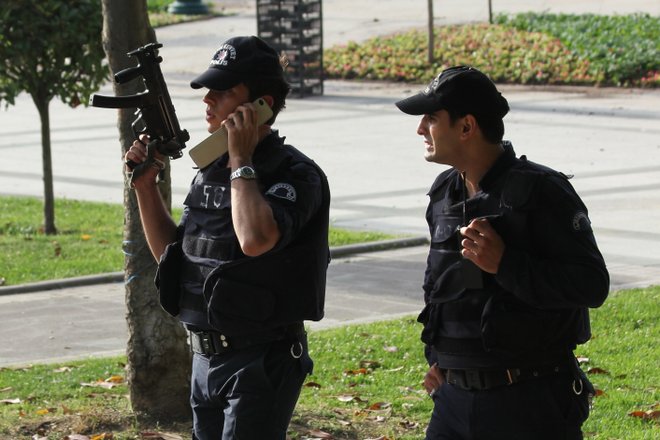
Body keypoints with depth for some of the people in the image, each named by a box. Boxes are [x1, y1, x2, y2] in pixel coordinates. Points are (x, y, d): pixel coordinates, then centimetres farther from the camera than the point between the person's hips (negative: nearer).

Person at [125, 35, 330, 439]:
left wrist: (242, 161, -22)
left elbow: (255, 240, -35)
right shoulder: (211, 170, 10)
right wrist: (145, 186, 7)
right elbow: (171, 252, 19)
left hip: (261, 362, -8)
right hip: (206, 358, 9)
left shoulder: (295, 175, -15)